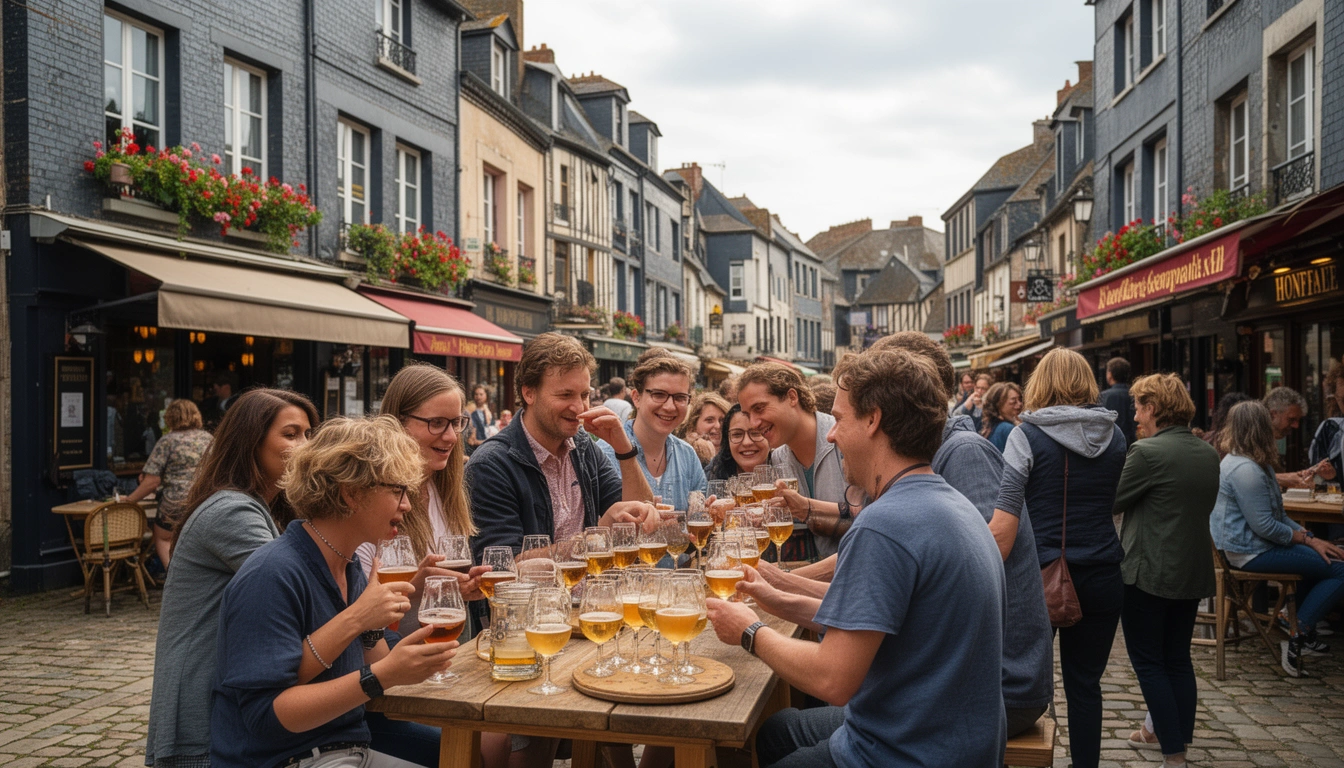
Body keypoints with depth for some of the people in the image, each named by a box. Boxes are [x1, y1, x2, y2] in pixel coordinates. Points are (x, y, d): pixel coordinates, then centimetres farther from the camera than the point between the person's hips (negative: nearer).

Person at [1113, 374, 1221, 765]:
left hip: (1149, 572, -8)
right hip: (1194, 571, 8)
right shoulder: (1208, 453, 7)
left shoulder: (1147, 452, -18)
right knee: (1179, 658, 18)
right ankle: (1178, 736, 28)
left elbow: (1113, 502, -10)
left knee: (1148, 662, 3)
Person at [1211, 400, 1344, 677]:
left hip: (1249, 546, 11)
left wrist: (1310, 538, 4)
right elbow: (1265, 526, -23)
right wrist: (1305, 537, -8)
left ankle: (1304, 635, 28)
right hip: (1251, 553, -11)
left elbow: (1277, 515, 16)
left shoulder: (1247, 463, 12)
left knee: (1320, 559, 25)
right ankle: (1298, 640, -3)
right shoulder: (1246, 470, -23)